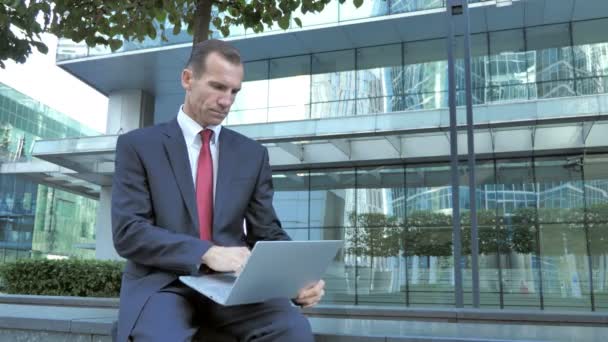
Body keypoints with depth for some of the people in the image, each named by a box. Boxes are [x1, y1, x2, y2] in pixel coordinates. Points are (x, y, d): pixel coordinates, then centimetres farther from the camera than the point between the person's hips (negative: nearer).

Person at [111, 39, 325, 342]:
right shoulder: (138, 145, 3)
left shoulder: (252, 154, 12)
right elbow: (128, 231, -8)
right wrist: (207, 253, -23)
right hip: (163, 283, -2)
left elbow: (267, 232, 11)